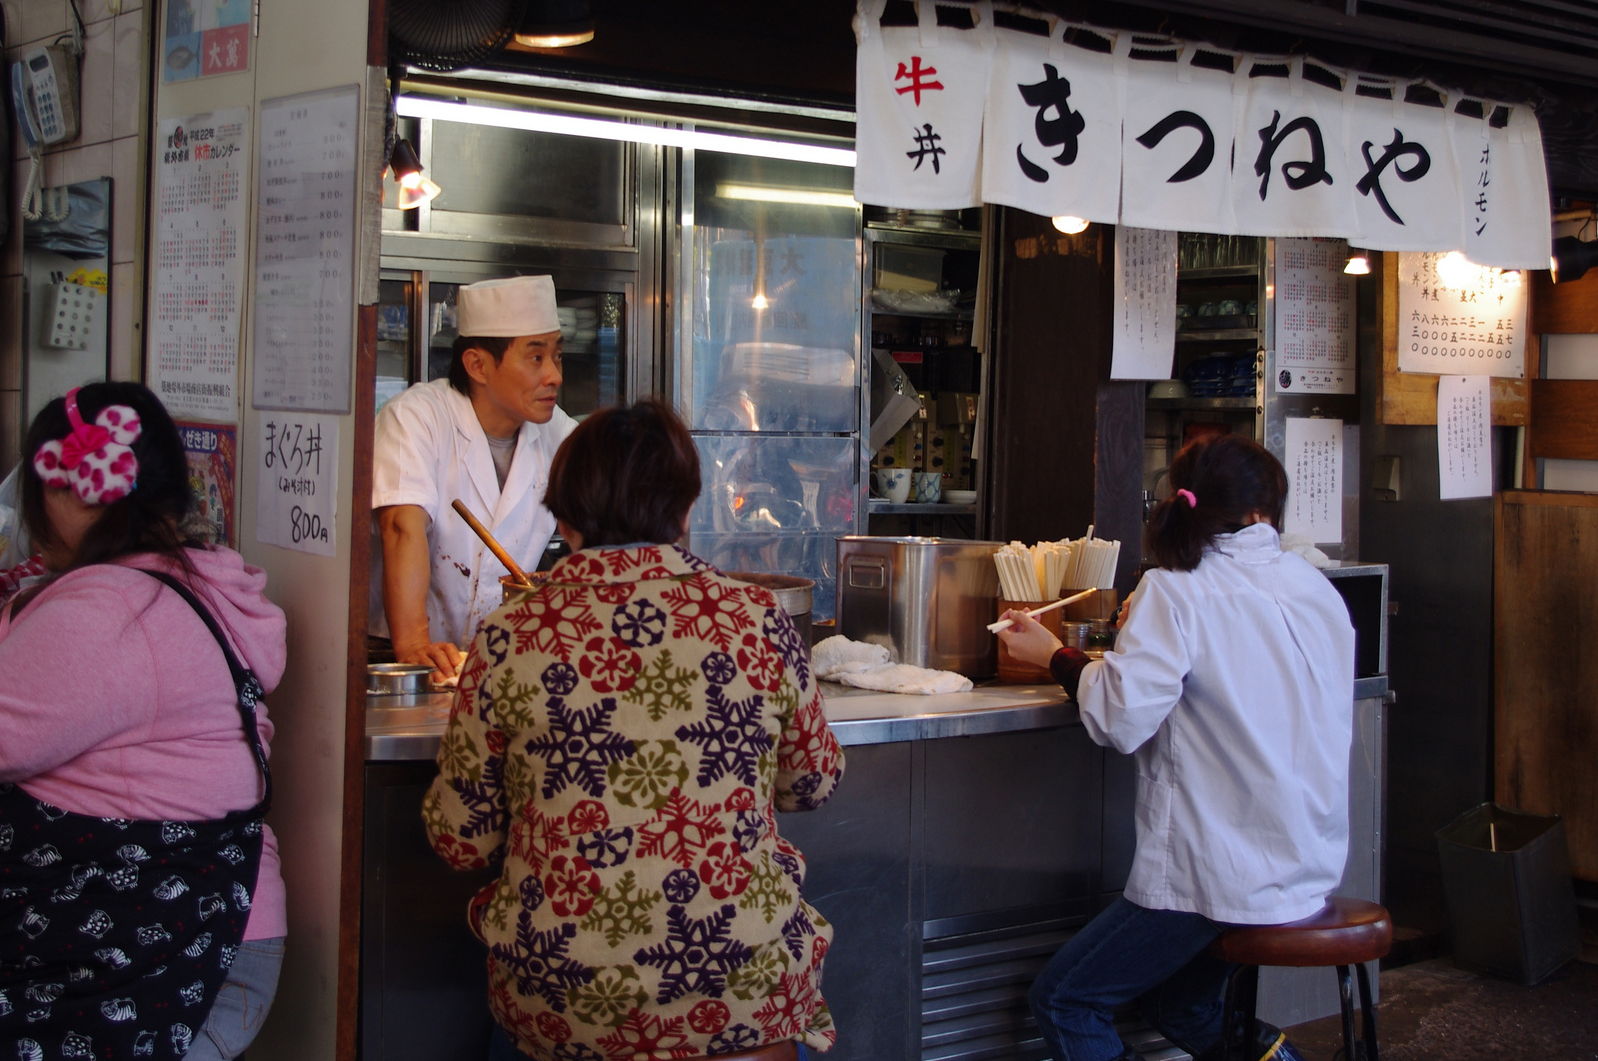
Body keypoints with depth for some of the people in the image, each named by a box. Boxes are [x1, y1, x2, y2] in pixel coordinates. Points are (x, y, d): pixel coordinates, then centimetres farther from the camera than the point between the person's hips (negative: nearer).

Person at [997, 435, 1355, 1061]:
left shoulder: (1177, 591, -13)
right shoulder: (1318, 591, 5)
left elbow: (1122, 719, -20)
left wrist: (1052, 655, -3)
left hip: (1221, 874, -7)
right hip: (1310, 867, 7)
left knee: (1061, 1001, 5)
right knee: (1175, 998, 28)